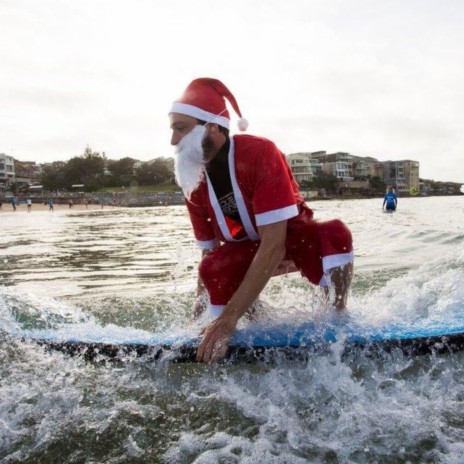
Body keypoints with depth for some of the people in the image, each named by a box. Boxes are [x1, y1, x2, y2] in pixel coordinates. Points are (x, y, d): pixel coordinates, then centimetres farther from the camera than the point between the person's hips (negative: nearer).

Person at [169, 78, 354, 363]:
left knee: (334, 235, -37)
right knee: (213, 268, -29)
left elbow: (274, 246, -37)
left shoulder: (260, 154, -30)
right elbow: (209, 252, -1)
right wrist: (201, 305, -6)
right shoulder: (193, 184, -12)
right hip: (245, 251, 4)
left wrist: (229, 318, -41)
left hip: (294, 238, -3)